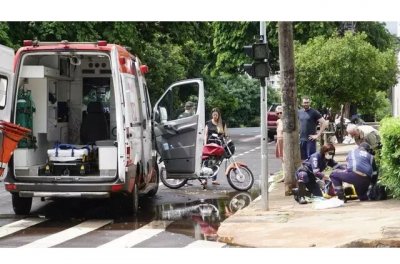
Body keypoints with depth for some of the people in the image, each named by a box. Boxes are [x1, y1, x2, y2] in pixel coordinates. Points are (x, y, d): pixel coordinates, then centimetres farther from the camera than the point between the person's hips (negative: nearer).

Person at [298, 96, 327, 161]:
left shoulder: (314, 112, -5)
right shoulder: (299, 112, 10)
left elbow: (324, 123, -10)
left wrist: (318, 135, -13)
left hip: (310, 139, -5)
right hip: (301, 139, 5)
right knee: (303, 159, 8)